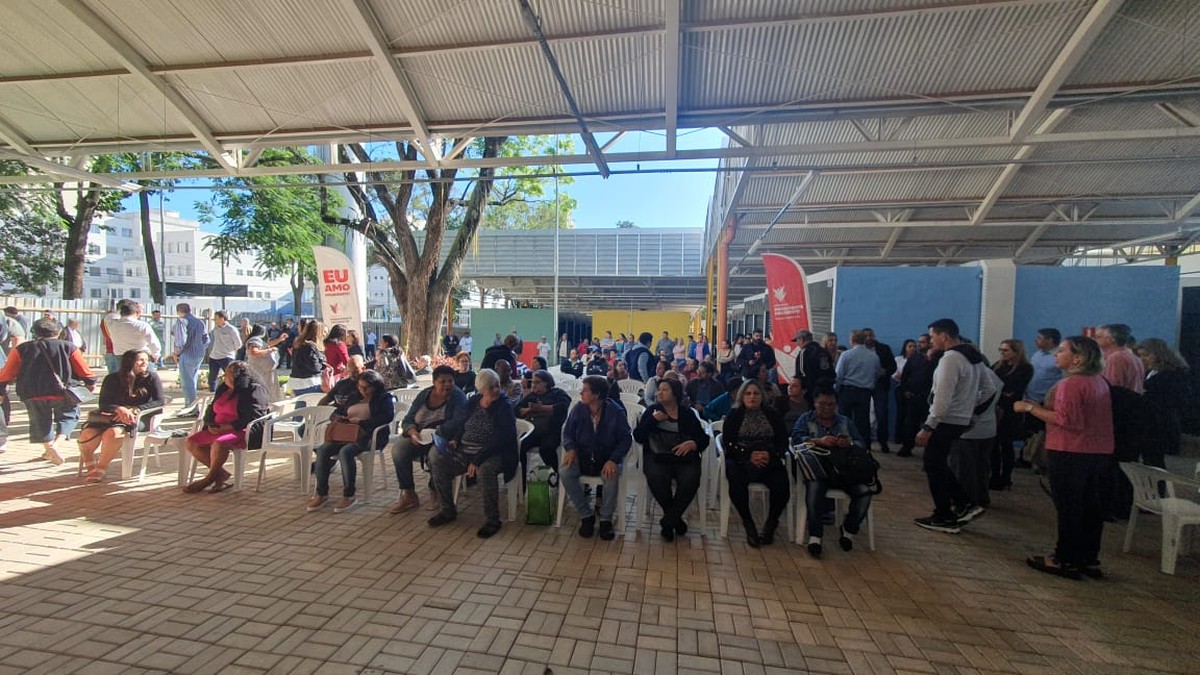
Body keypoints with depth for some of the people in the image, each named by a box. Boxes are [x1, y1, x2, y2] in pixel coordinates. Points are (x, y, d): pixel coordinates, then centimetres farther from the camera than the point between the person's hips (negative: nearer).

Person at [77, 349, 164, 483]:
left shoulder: (151, 377, 1)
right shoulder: (112, 379, 7)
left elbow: (159, 402, -6)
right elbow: (103, 404, 2)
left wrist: (134, 410, -20)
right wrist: (119, 409, -21)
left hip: (138, 418, -3)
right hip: (110, 415, 3)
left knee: (112, 433, -33)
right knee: (87, 434, -23)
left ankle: (101, 468, -10)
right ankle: (90, 466, 7)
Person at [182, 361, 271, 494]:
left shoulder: (254, 391, -11)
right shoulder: (223, 388, 15)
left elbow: (252, 418, -18)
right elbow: (211, 410, 20)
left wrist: (226, 427, -20)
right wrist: (210, 424, -2)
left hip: (243, 432, -9)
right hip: (217, 430, 9)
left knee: (219, 443, -34)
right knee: (190, 443, -7)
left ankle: (210, 478, -9)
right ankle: (221, 474, -6)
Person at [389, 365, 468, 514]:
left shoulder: (458, 397, -5)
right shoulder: (424, 395, 7)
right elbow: (407, 420, 6)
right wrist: (412, 431, -16)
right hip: (420, 437, 4)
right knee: (398, 448, -22)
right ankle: (409, 495, -9)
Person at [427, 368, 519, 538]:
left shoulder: (504, 407, -11)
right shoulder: (473, 402, 6)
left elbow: (499, 440, -18)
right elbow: (461, 423, 22)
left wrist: (478, 460, -25)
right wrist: (455, 440, 1)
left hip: (492, 454, -6)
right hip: (464, 451, 6)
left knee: (485, 470, -37)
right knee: (437, 461, -7)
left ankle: (492, 520, -17)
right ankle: (448, 510, 11)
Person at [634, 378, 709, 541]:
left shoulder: (687, 414, 12)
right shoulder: (652, 410, 11)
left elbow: (704, 438, 7)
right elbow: (638, 436, 3)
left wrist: (693, 443, -14)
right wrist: (654, 419, -7)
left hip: (684, 457, 0)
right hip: (657, 456, 0)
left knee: (691, 480, -30)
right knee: (656, 478, -32)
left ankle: (668, 522, -5)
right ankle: (675, 519, -1)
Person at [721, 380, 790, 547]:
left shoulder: (772, 415, 14)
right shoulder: (734, 415, 10)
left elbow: (783, 442, 7)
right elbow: (728, 443, 0)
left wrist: (771, 455, -14)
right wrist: (749, 455, -16)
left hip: (769, 461, 2)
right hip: (740, 460, -1)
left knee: (782, 486, -27)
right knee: (736, 480, -33)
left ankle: (771, 524, -1)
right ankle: (748, 524, -14)